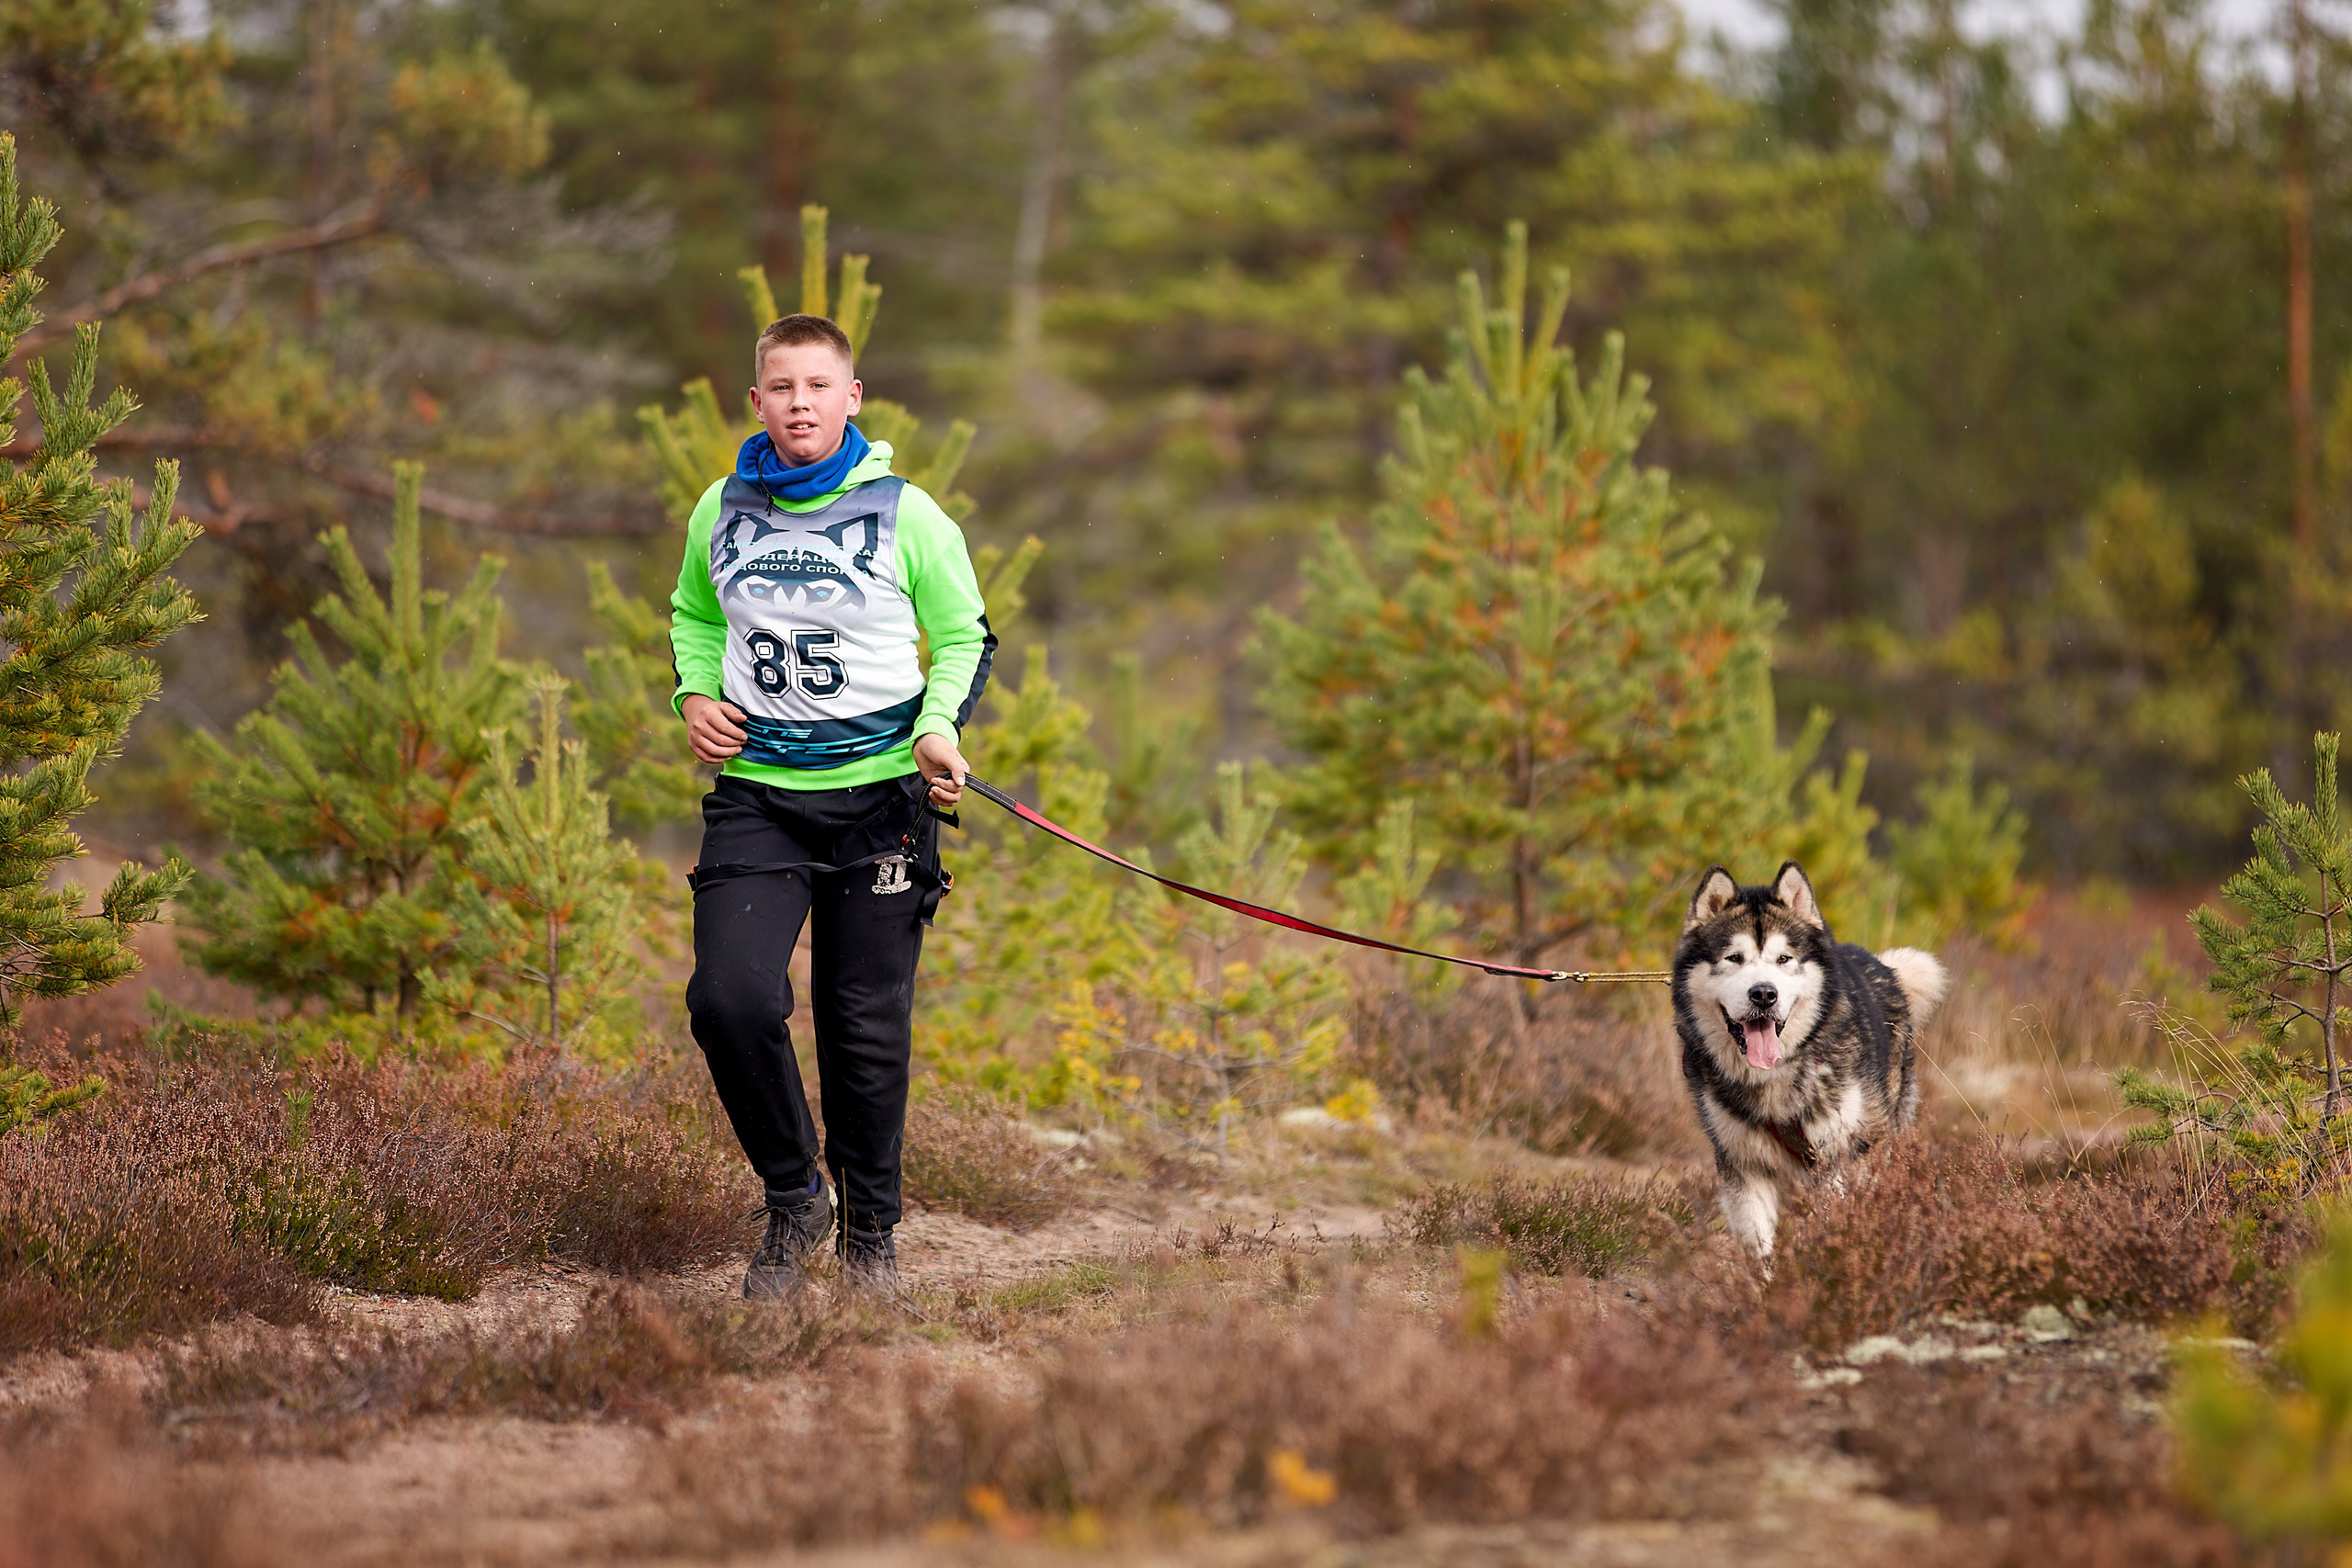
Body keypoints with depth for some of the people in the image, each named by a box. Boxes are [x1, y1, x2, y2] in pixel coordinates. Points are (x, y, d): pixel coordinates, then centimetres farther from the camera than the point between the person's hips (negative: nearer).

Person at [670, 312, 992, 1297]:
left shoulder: (906, 515, -2)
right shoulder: (721, 512, 6)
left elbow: (964, 637, 8)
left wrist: (938, 726, -9)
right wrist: (695, 696, 6)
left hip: (878, 792, -1)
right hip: (756, 794, 2)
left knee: (867, 1028, 3)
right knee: (730, 999, -16)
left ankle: (870, 1231, 22)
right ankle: (792, 1199, 5)